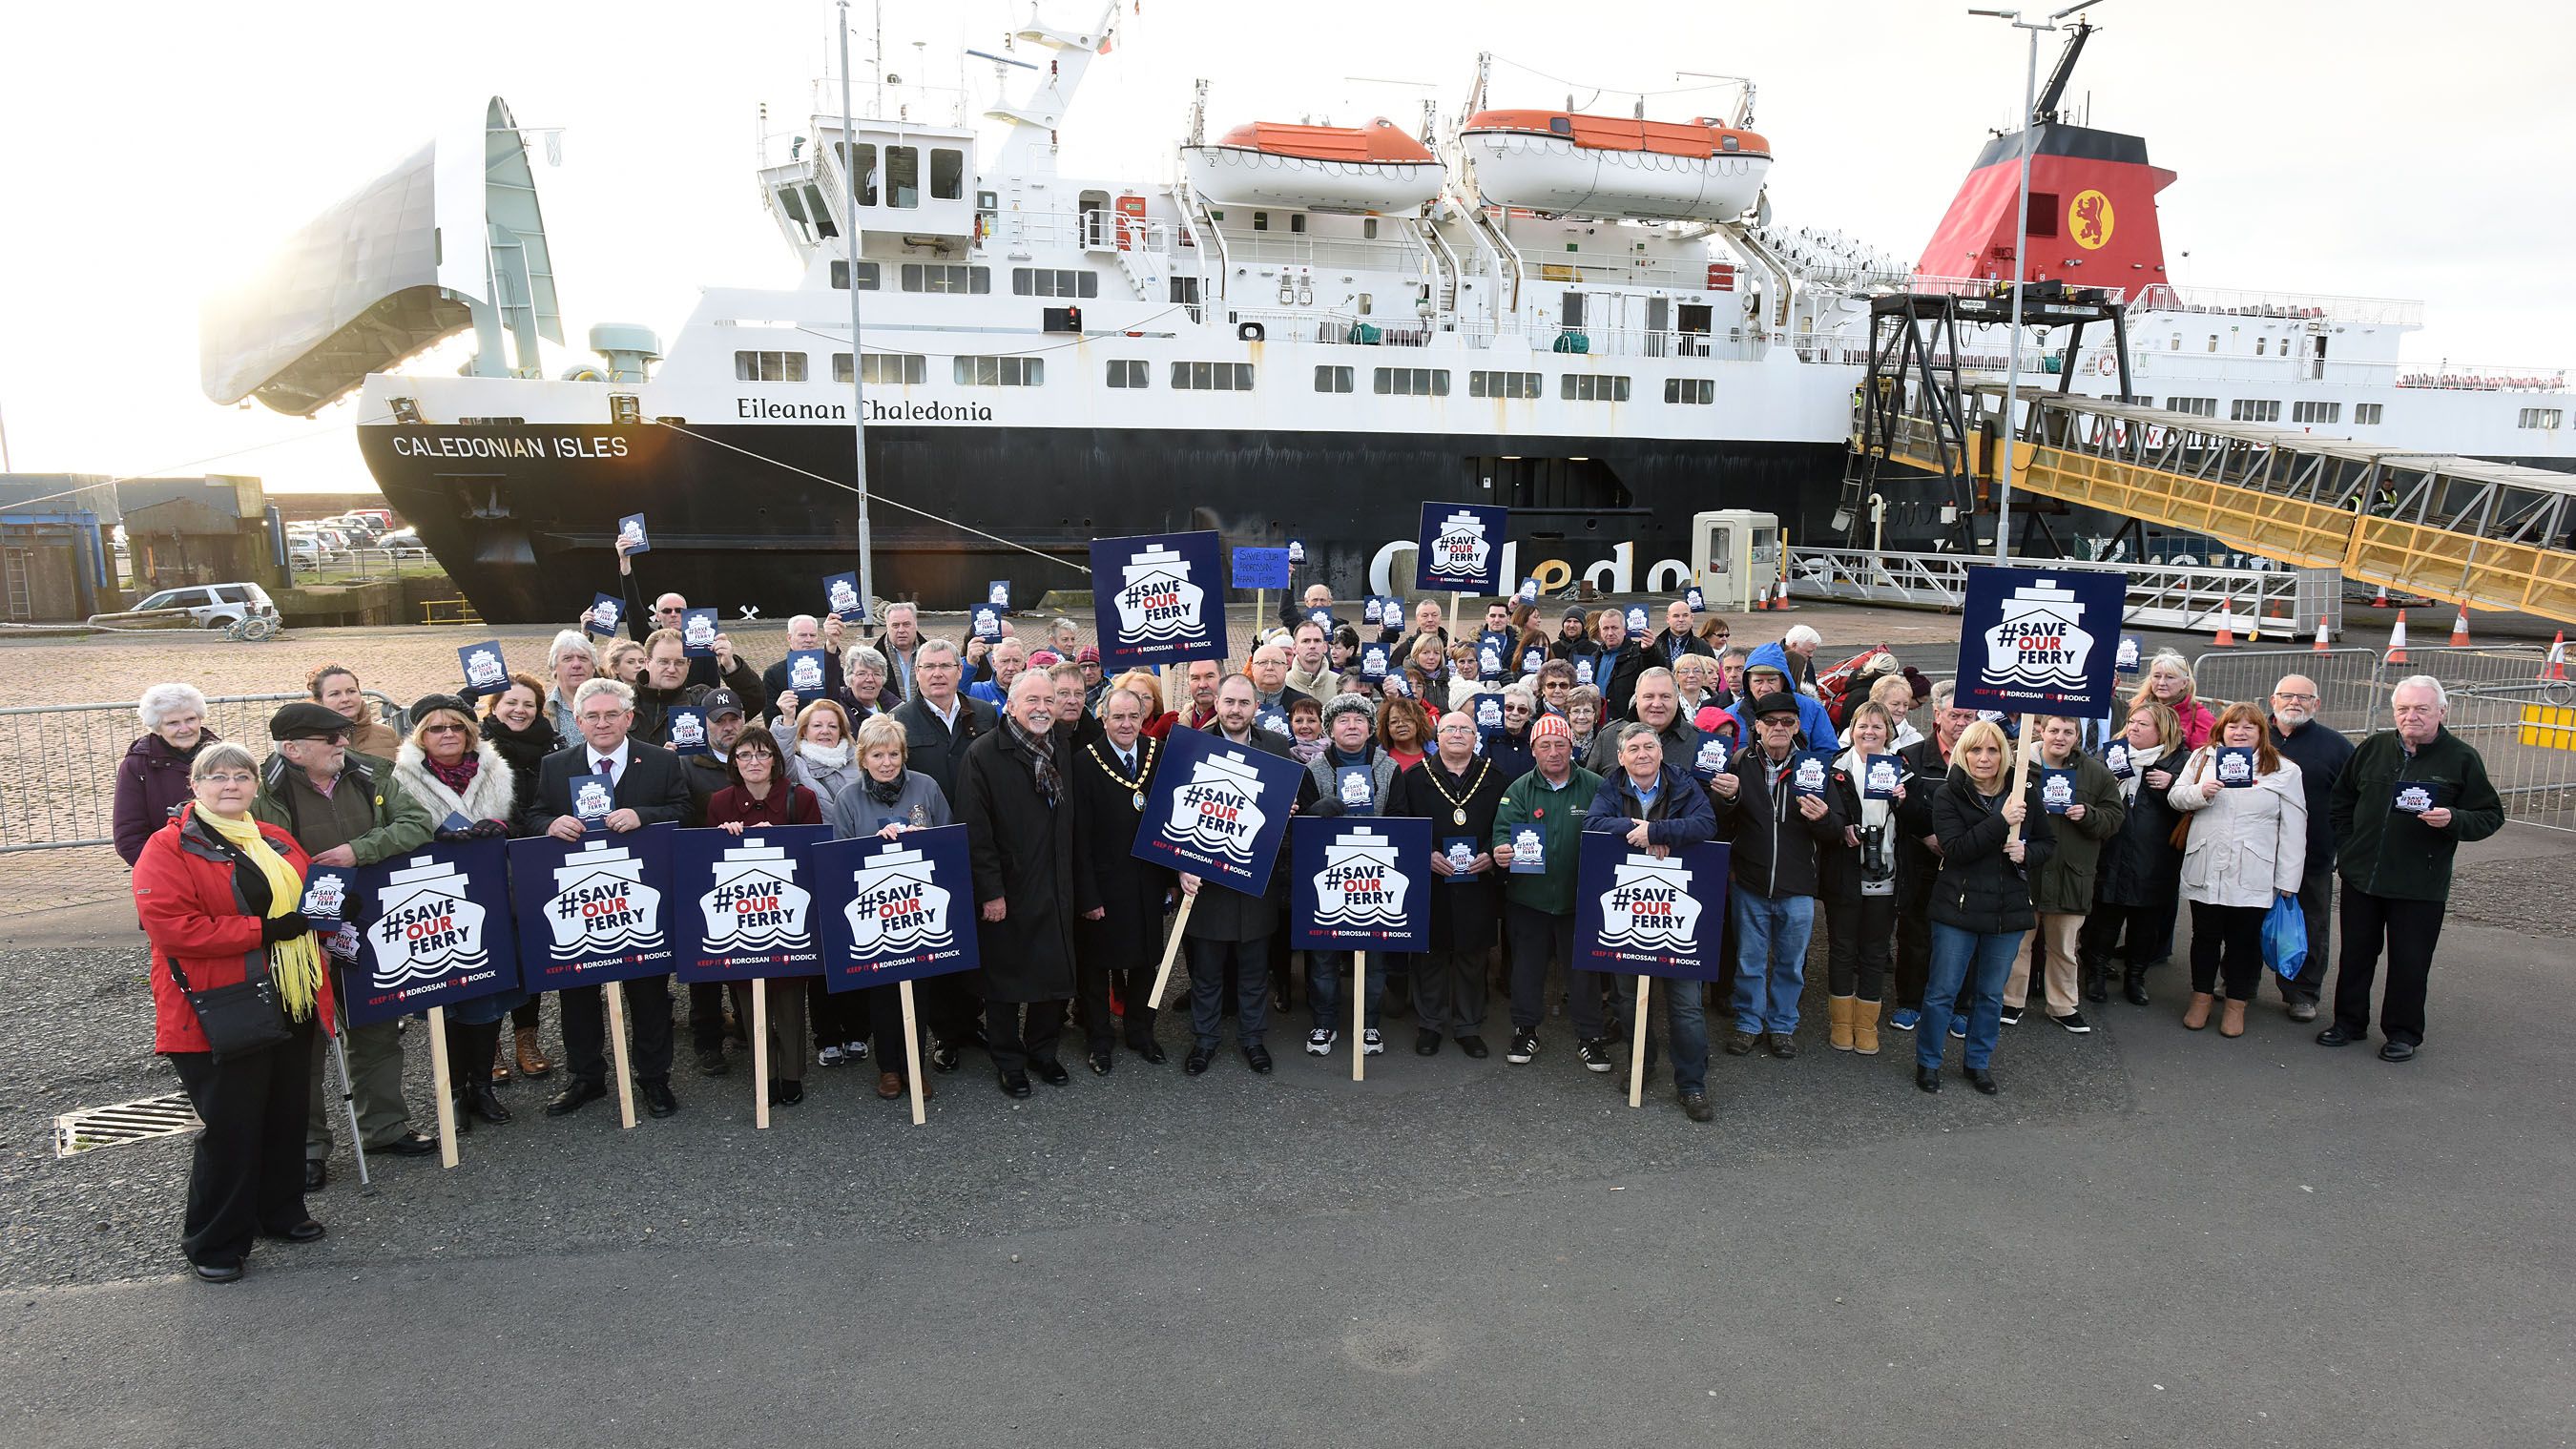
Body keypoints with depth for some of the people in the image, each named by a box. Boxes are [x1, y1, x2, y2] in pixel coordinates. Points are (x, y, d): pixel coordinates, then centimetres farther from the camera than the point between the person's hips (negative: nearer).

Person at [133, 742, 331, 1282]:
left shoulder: (277, 842, 13)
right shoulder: (168, 849, -9)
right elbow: (174, 928, -20)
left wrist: (314, 922, 1)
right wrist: (264, 930, -22)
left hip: (290, 1008, 7)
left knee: (285, 1116, 16)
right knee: (230, 1129, -2)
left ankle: (280, 1211, 33)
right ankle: (215, 1243, 14)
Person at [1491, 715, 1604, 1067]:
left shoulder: (1595, 787, -1)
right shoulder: (1519, 790, 2)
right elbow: (1504, 828, -8)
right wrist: (1501, 849, -29)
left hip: (1580, 898, -1)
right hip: (1529, 896, 1)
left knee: (1584, 969, 8)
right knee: (1527, 966, 12)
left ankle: (1590, 1036, 22)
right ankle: (1525, 1030, 28)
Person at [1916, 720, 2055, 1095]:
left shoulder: (2025, 792, 2)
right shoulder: (1948, 794, -7)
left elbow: (2047, 841, 12)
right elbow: (1955, 849, -18)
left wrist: (2027, 853, -10)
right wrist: (2001, 821, -25)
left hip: (2008, 910, 3)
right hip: (1958, 907, -3)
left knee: (1991, 994, 14)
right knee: (1942, 991, 4)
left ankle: (1978, 1062, 30)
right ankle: (1928, 1061, 19)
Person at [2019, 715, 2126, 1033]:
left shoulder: (2096, 773, 3)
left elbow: (2115, 817, 6)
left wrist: (2088, 815, -12)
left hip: (2071, 873, 2)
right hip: (2025, 870, -2)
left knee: (2065, 946, 13)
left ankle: (2063, 1006, 27)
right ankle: (2011, 1001, 21)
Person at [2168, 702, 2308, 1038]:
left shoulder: (2284, 771, 1)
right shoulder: (2202, 758, 8)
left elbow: (2293, 830, -1)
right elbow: (2175, 796, 7)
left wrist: (2287, 881, -5)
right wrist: (2200, 792, -15)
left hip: (2252, 878, -2)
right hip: (2205, 871, 2)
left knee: (2244, 941, 6)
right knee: (2205, 937, 12)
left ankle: (2236, 1005, 20)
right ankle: (2201, 998, 26)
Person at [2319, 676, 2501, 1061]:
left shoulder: (2461, 759, -5)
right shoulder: (2372, 748, 4)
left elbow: (2491, 817, -3)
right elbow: (2342, 798, 17)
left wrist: (2452, 820, -22)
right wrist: (2348, 843, 10)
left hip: (2420, 885, -3)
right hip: (2361, 876, 3)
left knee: (2409, 962, 4)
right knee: (2356, 953, 13)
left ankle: (2404, 1033, 20)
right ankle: (2349, 1022, 27)